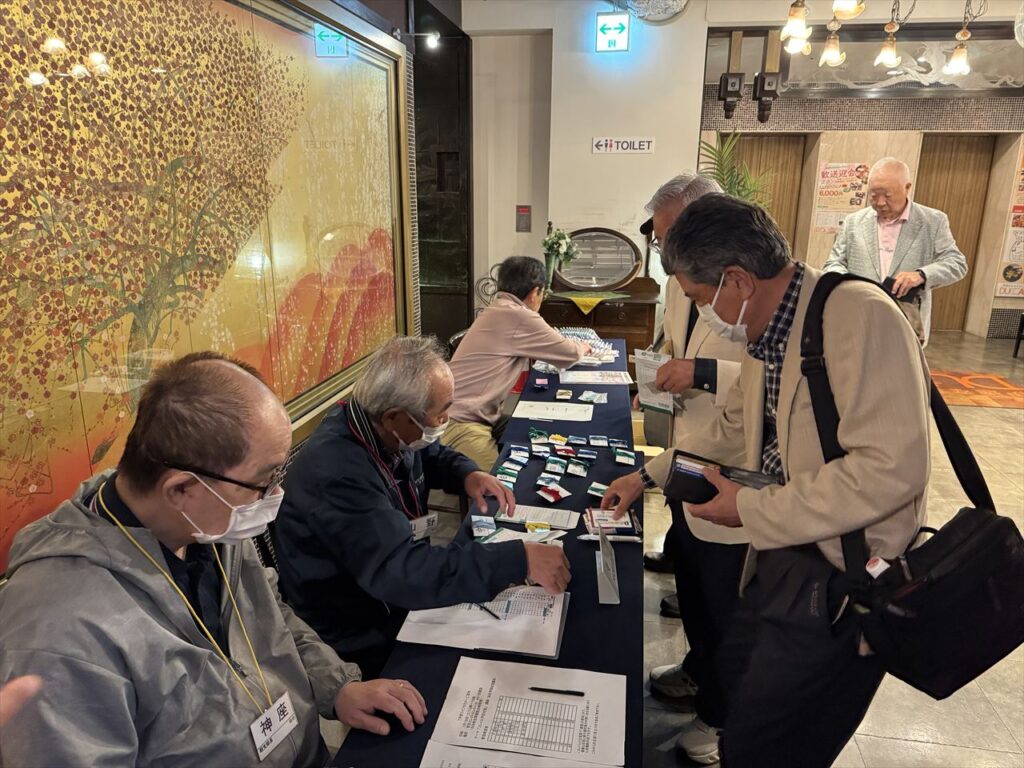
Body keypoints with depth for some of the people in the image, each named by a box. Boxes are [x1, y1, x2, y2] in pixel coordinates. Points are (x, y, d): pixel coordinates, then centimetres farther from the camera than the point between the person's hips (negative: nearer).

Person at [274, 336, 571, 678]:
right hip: (365, 644, -8)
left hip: (399, 597, 8)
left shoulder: (384, 430, -7)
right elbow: (401, 571, -40)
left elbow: (432, 455, 15)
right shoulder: (339, 472, -34)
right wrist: (519, 560, -39)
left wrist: (468, 474, -7)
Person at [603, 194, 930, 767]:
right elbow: (734, 427, 18)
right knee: (733, 676, 24)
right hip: (782, 557, 8)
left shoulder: (860, 316, -24)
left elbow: (892, 468, -31)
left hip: (840, 582, -8)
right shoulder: (770, 334, 4)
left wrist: (751, 510, -21)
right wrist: (648, 475, 20)